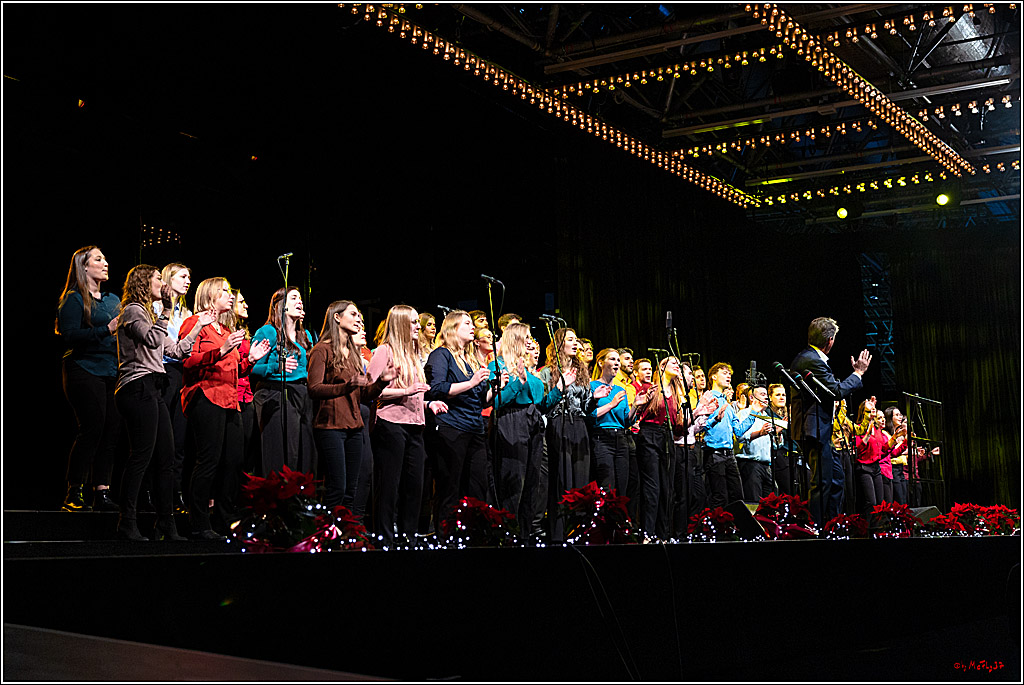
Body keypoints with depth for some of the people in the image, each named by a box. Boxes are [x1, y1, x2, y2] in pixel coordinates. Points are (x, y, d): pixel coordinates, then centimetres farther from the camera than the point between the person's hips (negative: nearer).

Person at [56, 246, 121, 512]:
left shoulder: (113, 300, 21)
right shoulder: (73, 299, -1)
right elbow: (70, 336, -13)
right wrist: (107, 330, -21)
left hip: (112, 373, 7)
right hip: (85, 371, -7)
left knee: (112, 431, 0)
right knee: (92, 430, -11)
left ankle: (102, 493, 6)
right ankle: (73, 495, -3)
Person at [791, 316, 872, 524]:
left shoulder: (803, 357, 14)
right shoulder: (814, 361, -18)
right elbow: (837, 392, -19)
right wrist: (858, 373, -6)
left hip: (818, 431, 11)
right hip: (815, 430, -11)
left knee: (837, 476, 16)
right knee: (822, 481, -7)